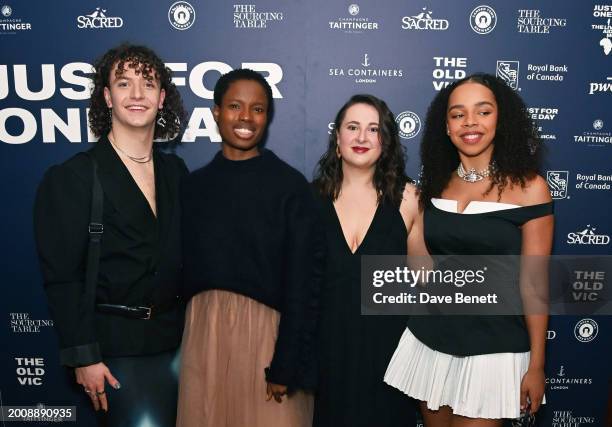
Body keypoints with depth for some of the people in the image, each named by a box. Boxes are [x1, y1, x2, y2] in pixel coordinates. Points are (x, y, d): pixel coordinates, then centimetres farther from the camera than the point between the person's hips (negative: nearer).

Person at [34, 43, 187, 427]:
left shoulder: (176, 172, 7)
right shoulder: (72, 177, -8)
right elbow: (62, 276, -10)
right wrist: (83, 356, -12)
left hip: (174, 338, 5)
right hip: (115, 346, -5)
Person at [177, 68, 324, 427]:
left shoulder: (290, 184, -7)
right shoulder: (195, 185, 5)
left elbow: (304, 278, -9)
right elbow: (187, 268, 8)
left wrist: (288, 363, -12)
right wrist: (195, 331, 3)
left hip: (266, 330, -3)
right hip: (205, 330, 4)